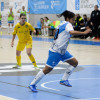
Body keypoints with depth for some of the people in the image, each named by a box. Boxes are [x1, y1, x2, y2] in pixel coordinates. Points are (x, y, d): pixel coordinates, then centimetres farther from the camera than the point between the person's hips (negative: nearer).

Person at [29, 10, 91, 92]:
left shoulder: (62, 24, 11)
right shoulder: (67, 24, -16)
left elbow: (56, 30, 31)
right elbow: (72, 32, -38)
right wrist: (84, 32, -39)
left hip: (62, 51, 10)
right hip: (55, 52, -10)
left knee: (75, 63, 6)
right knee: (47, 70, -8)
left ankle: (64, 80, 10)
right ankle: (32, 84, 2)